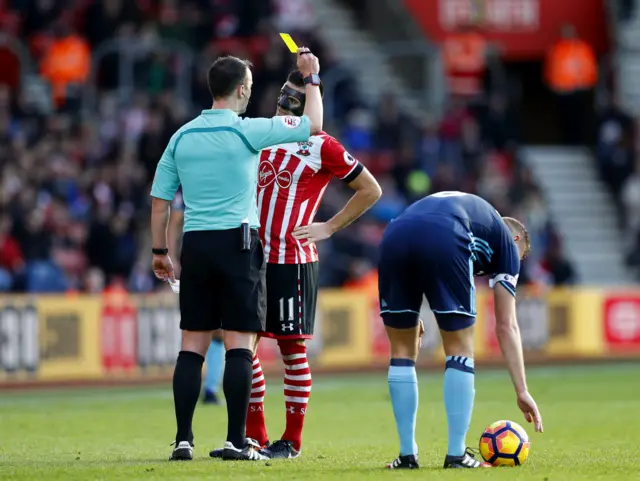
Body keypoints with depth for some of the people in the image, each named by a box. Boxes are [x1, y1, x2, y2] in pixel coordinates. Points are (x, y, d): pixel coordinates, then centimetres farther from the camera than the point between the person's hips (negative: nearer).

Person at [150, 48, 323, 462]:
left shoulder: (182, 136, 8)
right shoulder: (247, 132, -6)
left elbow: (160, 200, 10)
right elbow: (313, 125, 2)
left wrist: (160, 251, 19)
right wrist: (312, 79, 15)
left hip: (195, 243, 5)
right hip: (238, 242, -4)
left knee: (193, 345, 6)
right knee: (240, 344, -2)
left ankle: (184, 440, 3)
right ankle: (236, 441, -6)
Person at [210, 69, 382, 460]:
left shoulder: (321, 146, -4)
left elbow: (371, 190, 0)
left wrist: (329, 228, -4)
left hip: (292, 261, -6)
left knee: (293, 348, -2)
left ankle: (292, 440, 4)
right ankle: (255, 435, 15)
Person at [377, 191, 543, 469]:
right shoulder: (507, 241, 29)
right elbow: (506, 326, 24)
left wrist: (409, 315, 29)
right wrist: (522, 391, 24)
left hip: (394, 236, 4)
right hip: (444, 242, -4)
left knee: (402, 352, 18)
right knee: (460, 351, 13)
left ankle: (407, 454, 18)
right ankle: (456, 455, 10)